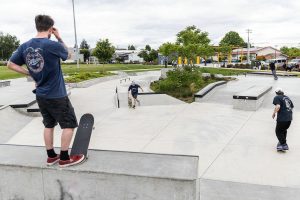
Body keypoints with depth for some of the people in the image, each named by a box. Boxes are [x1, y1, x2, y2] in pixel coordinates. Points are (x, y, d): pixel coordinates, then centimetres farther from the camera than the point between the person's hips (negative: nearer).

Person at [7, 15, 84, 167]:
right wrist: (59, 38, 5)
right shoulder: (53, 45, -19)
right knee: (69, 125, 7)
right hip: (57, 96, -7)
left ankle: (51, 156, 27)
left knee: (49, 125, 18)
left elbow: (11, 64, 8)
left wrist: (31, 74, 9)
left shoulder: (24, 46, -1)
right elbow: (67, 55, 1)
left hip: (40, 95, 7)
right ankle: (64, 158, 15)